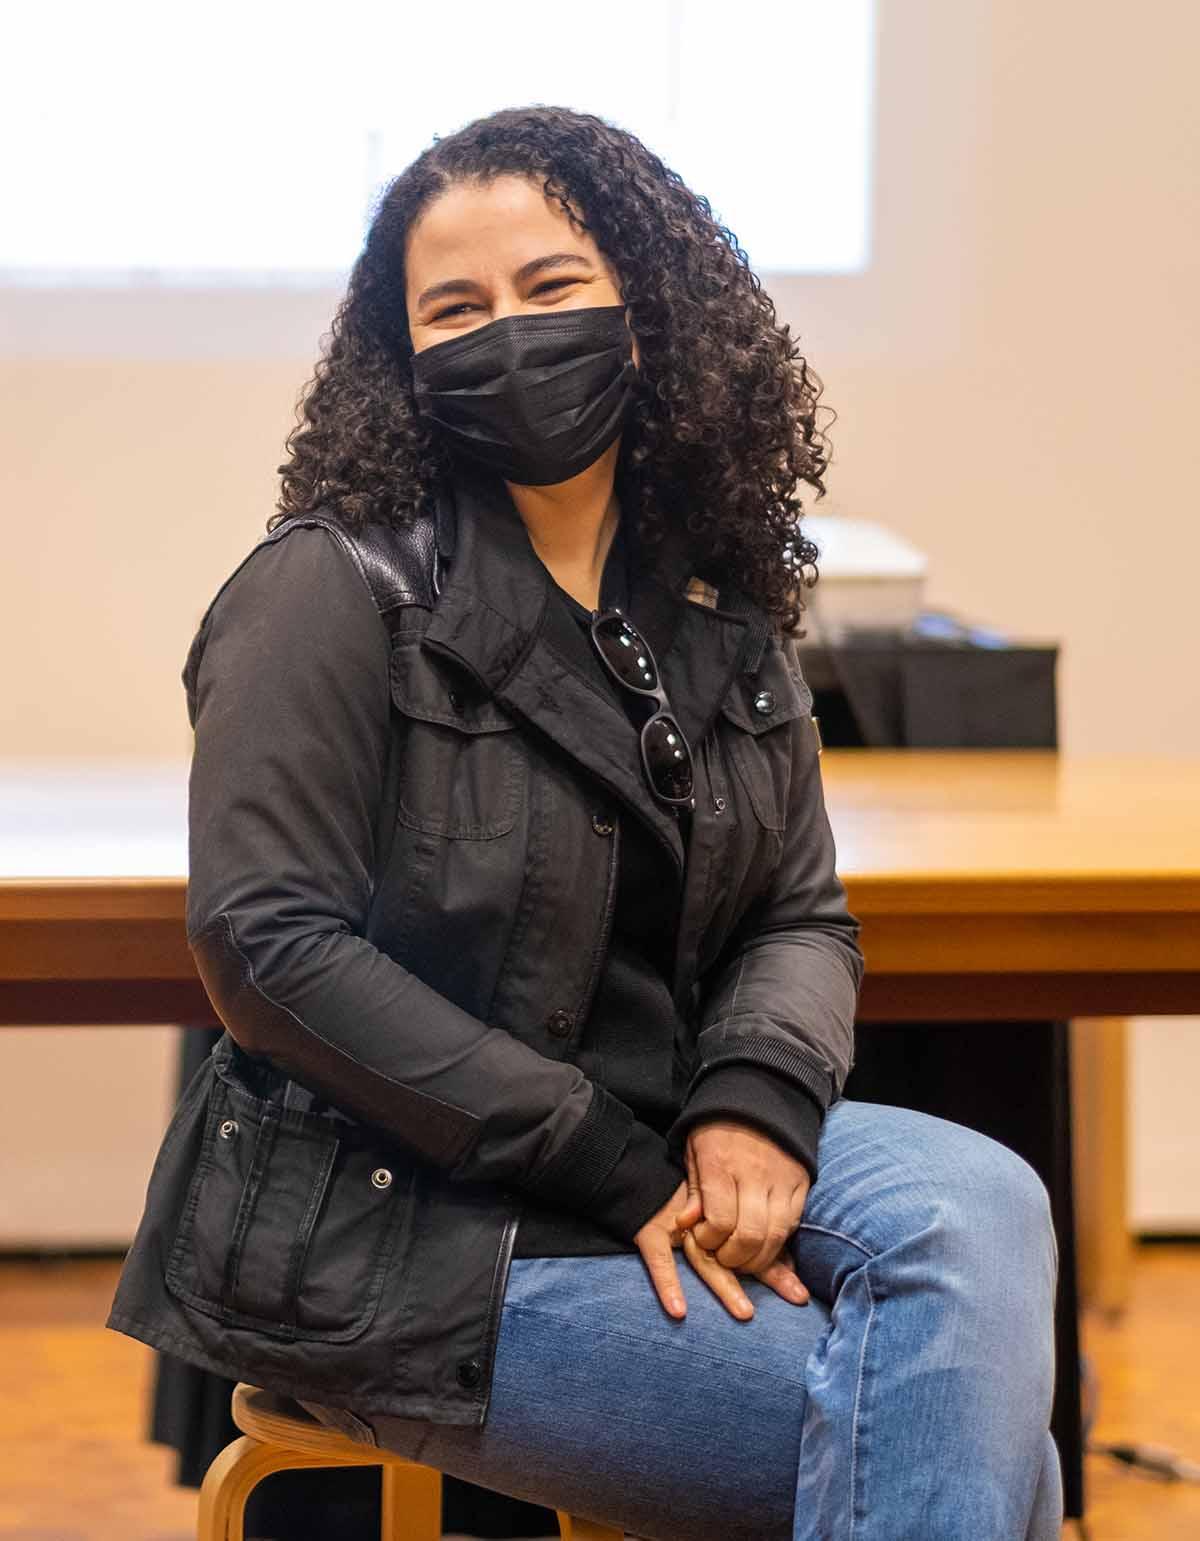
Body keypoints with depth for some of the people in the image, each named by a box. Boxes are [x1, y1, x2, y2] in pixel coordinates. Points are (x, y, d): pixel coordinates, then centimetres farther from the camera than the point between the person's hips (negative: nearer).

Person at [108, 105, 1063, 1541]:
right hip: (369, 1222, -6)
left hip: (641, 1144, 6)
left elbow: (801, 916, 11)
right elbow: (268, 940, -17)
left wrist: (758, 1101, -15)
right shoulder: (336, 586, -9)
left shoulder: (722, 613, 9)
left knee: (978, 1204, -23)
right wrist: (617, 1168, -20)